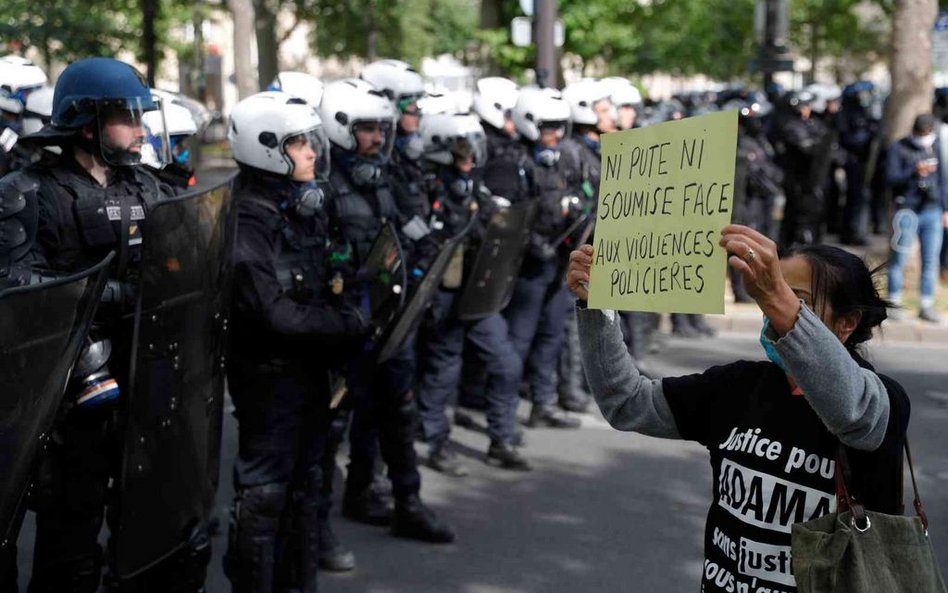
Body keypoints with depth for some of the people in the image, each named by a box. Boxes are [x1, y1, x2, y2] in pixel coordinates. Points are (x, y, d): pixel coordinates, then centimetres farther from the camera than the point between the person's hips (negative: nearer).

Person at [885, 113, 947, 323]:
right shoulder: (898, 149, 0)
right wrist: (915, 172, -23)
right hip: (907, 211, -4)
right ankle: (895, 303, 9)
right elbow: (891, 177, -9)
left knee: (931, 260, 3)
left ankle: (927, 306, 9)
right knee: (900, 258, -2)